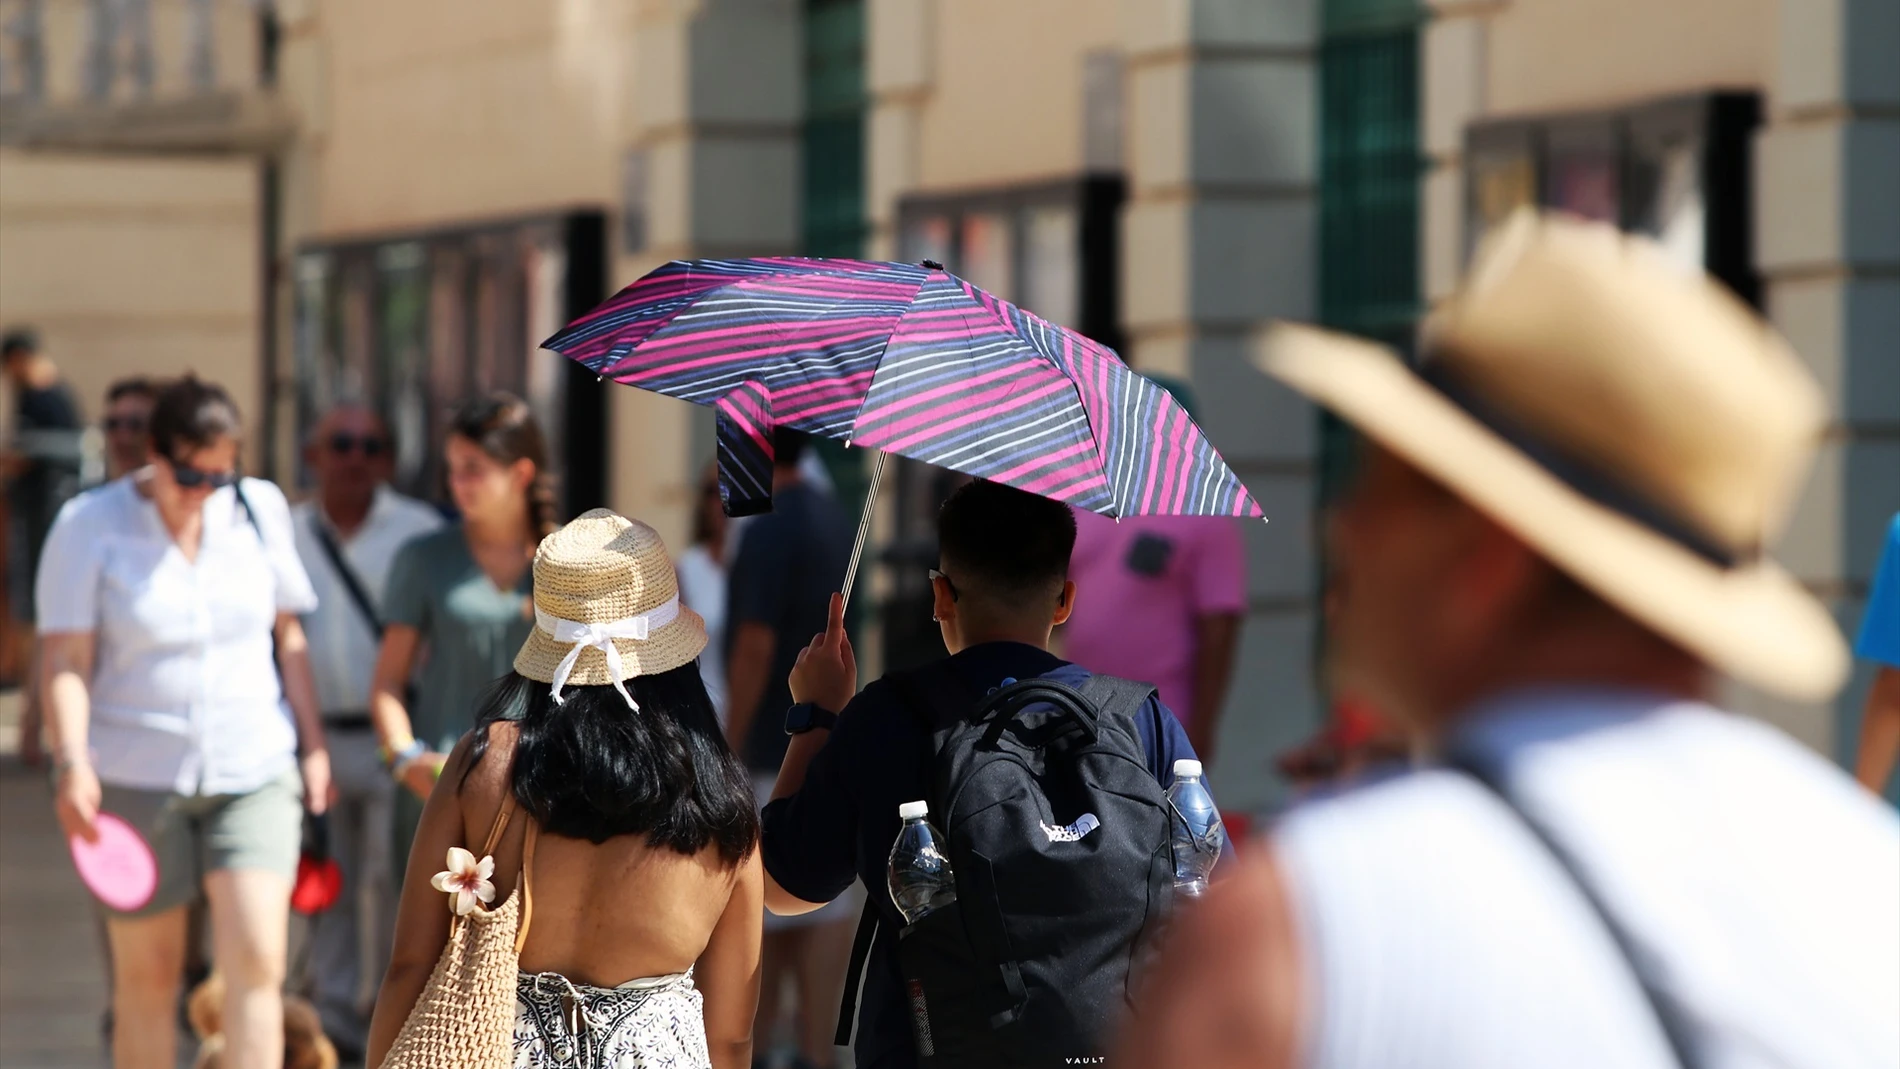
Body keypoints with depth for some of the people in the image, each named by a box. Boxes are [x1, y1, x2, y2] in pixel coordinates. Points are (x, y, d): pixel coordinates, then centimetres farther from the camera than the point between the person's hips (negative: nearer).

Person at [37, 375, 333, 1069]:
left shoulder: (260, 509, 5)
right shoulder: (90, 526, -5)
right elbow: (65, 659, -8)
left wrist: (313, 746, 12)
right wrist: (72, 762, -22)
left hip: (255, 771, 2)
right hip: (136, 775, -2)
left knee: (256, 962, -12)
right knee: (147, 978, 3)